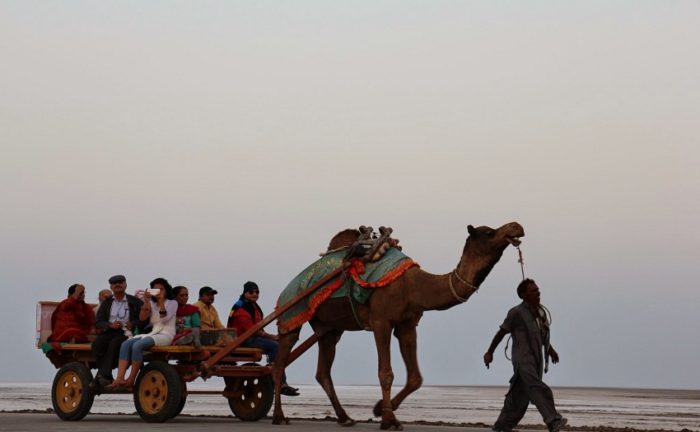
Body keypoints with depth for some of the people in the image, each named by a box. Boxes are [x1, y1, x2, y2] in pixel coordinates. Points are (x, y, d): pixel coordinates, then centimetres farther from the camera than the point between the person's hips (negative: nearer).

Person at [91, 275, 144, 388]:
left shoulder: (135, 302, 12)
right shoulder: (106, 303, 20)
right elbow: (98, 322, 10)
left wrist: (133, 324, -18)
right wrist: (110, 325, -11)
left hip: (125, 333, -3)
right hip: (108, 332, 3)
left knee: (114, 343, -36)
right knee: (97, 344, -29)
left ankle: (103, 375, -39)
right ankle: (106, 377, -32)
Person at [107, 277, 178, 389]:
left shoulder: (172, 303, 7)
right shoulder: (151, 303, 21)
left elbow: (164, 319, -9)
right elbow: (142, 317, 5)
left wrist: (161, 302, -16)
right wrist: (146, 302, -5)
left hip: (166, 335, -6)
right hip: (152, 333, 6)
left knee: (138, 345, -32)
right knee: (126, 344, -22)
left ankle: (131, 379, -27)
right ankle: (120, 378, -35)